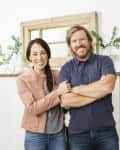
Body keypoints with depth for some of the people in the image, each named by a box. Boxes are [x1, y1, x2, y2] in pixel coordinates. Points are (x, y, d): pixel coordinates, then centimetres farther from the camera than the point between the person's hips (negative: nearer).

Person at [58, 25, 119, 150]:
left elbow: (107, 86, -19)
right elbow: (65, 102, -11)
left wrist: (74, 89, -10)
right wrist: (98, 92, -13)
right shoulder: (66, 69, 0)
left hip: (106, 131, 0)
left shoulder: (104, 61, -1)